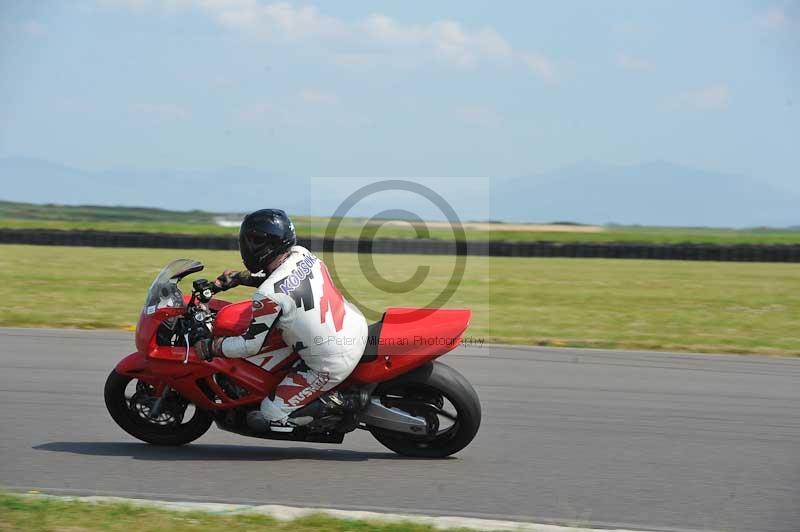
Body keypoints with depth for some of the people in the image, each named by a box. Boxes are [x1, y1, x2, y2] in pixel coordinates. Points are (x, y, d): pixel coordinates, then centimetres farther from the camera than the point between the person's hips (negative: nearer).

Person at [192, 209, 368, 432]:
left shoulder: (269, 295, -22)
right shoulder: (302, 254, -1)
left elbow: (251, 346, -11)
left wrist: (210, 347, 3)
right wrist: (240, 277, 24)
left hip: (330, 364, -8)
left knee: (267, 418, 2)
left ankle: (335, 407, -3)